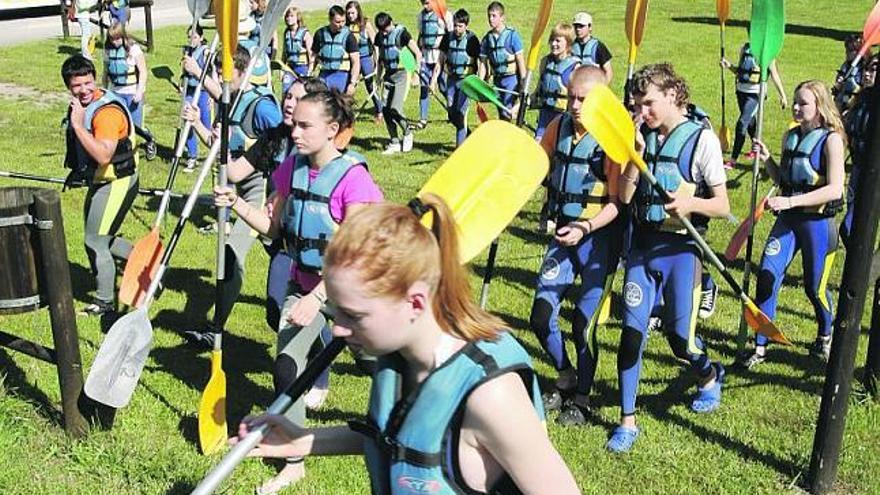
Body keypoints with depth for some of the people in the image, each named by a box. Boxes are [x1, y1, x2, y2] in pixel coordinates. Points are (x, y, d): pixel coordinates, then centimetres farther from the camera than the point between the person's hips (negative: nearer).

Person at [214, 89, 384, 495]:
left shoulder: (352, 179, -23)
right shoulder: (292, 169, -4)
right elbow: (273, 226, 6)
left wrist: (317, 297, -34)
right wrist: (236, 204, -10)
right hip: (303, 284, 5)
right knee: (286, 368, -1)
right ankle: (293, 462, 15)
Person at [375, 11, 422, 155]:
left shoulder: (401, 33, -10)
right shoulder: (380, 36, 7)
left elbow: (418, 53, -9)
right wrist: (379, 75, 16)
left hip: (402, 74, -6)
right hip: (388, 75, 6)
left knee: (395, 109, -16)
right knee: (386, 110, 0)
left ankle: (407, 133, 10)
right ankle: (394, 143, 11)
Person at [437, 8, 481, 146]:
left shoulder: (472, 39, -12)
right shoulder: (448, 37, 0)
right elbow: (440, 60, 7)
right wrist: (433, 80, 4)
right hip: (451, 78, 5)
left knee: (461, 112, -11)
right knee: (451, 113, 8)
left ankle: (461, 144, -2)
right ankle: (468, 135, 30)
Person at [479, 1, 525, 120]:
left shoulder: (512, 35, -9)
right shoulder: (487, 38, 5)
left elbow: (520, 60, -9)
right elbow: (483, 62, 7)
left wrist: (523, 82, -11)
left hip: (511, 78, -5)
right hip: (497, 79, 6)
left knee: (507, 113, -14)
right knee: (501, 114, 12)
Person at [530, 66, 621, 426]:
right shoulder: (560, 126, 2)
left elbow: (617, 203, -15)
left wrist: (584, 228, -27)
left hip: (599, 237, -5)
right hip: (564, 233, 6)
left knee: (583, 324, -2)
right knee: (541, 317, 3)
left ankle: (581, 397, 21)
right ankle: (566, 378, 30)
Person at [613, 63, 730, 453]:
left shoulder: (702, 139, -7)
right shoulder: (643, 138, 5)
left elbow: (722, 206, -7)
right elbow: (625, 196, -1)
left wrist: (690, 203, -26)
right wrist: (636, 154, -11)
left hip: (681, 248, -3)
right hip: (643, 245, 4)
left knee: (681, 339, 0)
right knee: (631, 330, -2)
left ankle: (709, 376, 37)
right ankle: (627, 421, 9)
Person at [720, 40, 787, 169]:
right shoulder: (745, 48, 9)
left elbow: (774, 74, -1)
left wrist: (782, 95, 1)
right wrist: (730, 66, -1)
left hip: (755, 93, -6)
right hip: (741, 90, 6)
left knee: (742, 123, -15)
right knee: (750, 122, 20)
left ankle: (733, 160, -14)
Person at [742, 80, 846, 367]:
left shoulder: (831, 139, -12)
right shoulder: (790, 136, 7)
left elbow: (835, 189, -20)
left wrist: (790, 201, -27)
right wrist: (766, 160, -3)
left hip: (818, 222, -5)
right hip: (788, 219, 5)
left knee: (815, 287, 8)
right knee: (767, 276, -8)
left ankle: (825, 336, 38)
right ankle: (760, 347, 2)